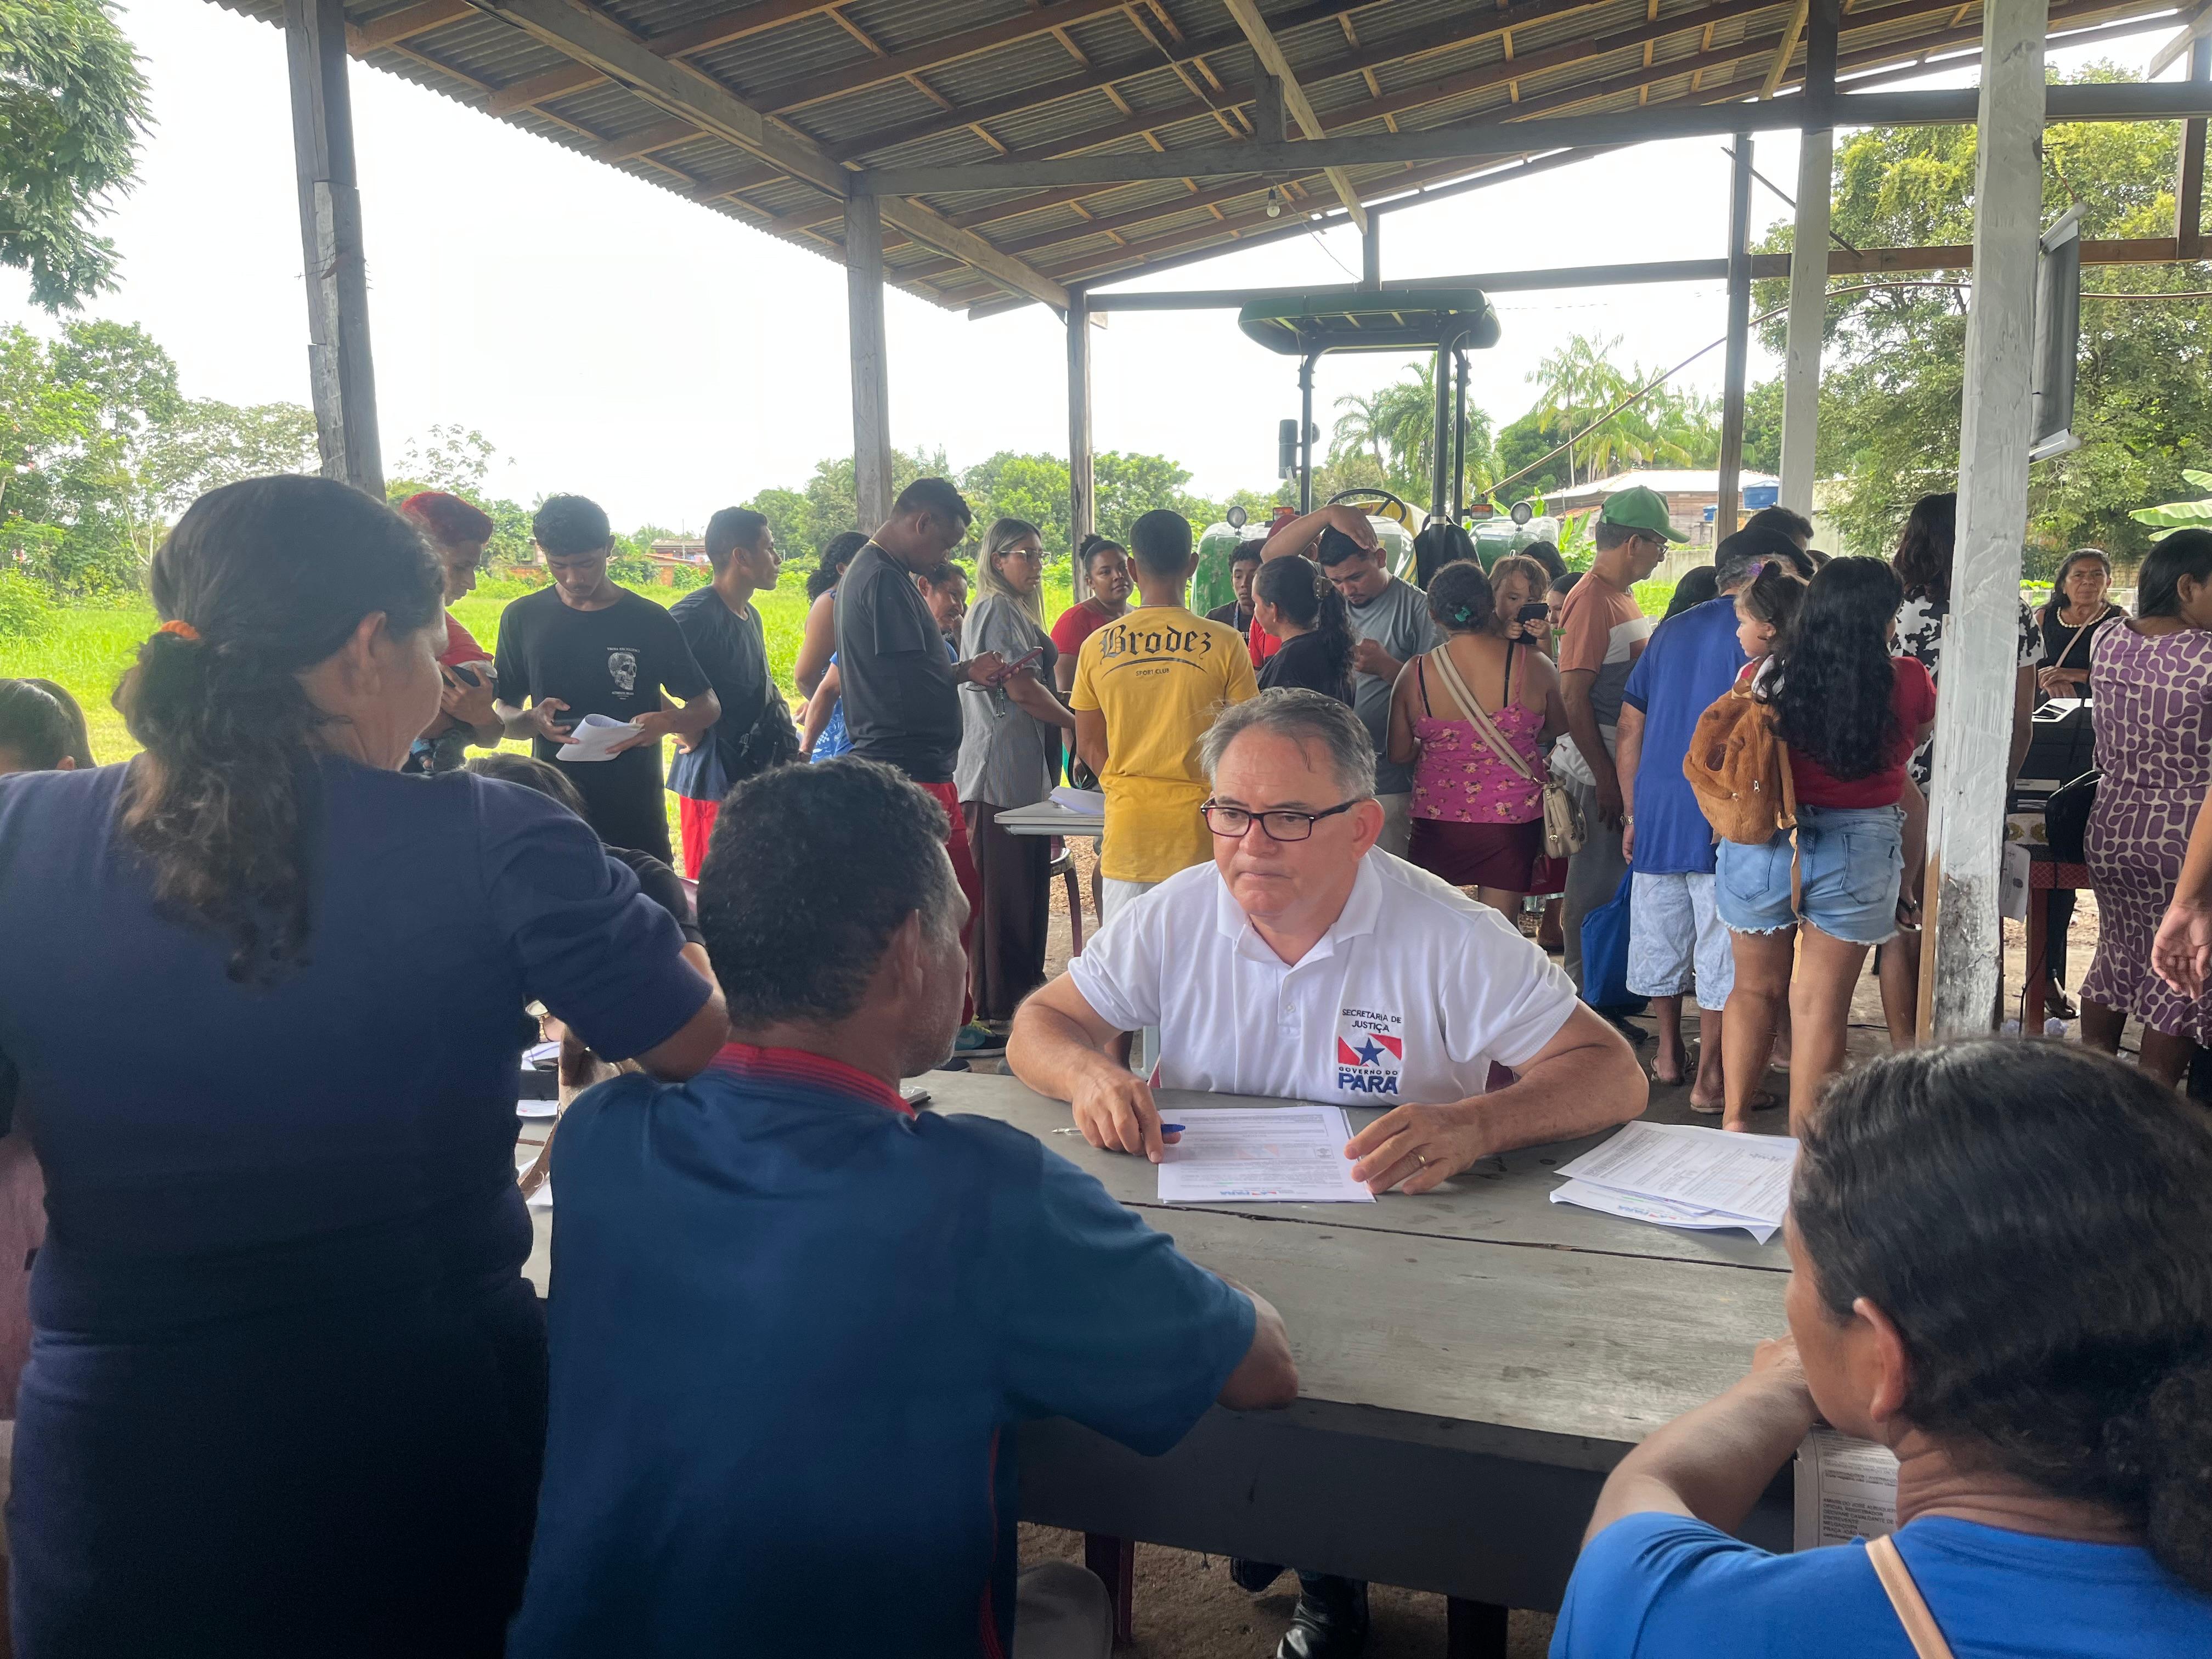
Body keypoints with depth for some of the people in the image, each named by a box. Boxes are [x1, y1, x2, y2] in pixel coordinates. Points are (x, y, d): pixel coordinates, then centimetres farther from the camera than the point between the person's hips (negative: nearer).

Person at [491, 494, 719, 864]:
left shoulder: (651, 622, -2)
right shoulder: (522, 618, 3)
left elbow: (708, 705, 5)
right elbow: (504, 715, 9)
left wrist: (667, 722, -17)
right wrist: (533, 720, -14)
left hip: (635, 813, -1)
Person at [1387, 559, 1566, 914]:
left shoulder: (1415, 674, -8)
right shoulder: (1533, 664, -10)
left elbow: (1399, 754, 1)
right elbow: (1559, 727, 8)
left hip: (1437, 820, 1)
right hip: (1512, 818, -1)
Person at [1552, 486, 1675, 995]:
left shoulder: (1623, 595, 15)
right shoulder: (1591, 600, -16)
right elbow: (1572, 695, -21)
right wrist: (1605, 777, -21)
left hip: (1625, 767, 10)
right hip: (1598, 772, -9)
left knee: (1616, 881, 16)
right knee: (1596, 887, -1)